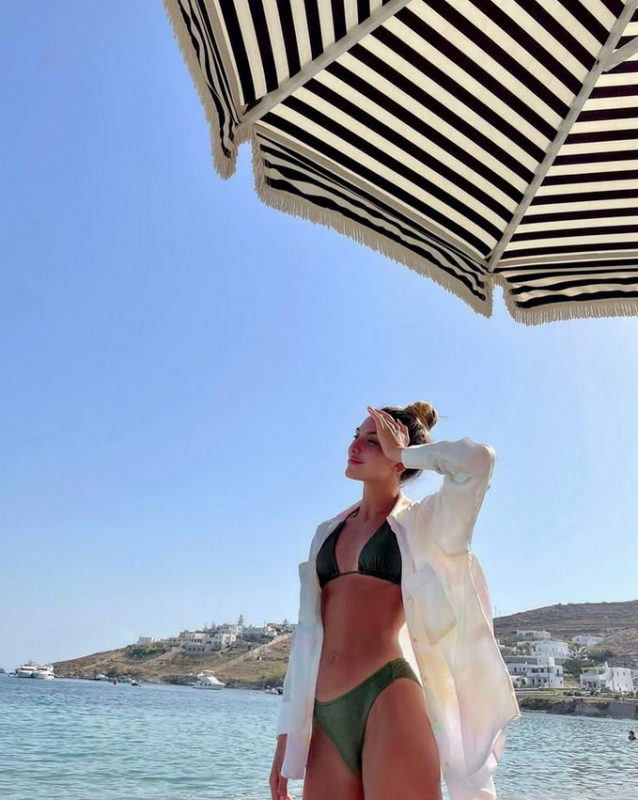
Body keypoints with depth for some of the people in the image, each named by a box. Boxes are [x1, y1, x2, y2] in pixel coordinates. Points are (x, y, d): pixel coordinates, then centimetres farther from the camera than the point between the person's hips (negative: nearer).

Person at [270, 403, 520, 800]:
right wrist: (287, 734, 14)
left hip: (389, 700, -5)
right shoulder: (328, 532, 19)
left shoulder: (422, 521, 4)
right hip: (325, 717, 5)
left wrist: (403, 452, -1)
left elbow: (478, 458, -16)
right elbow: (310, 632, 17)